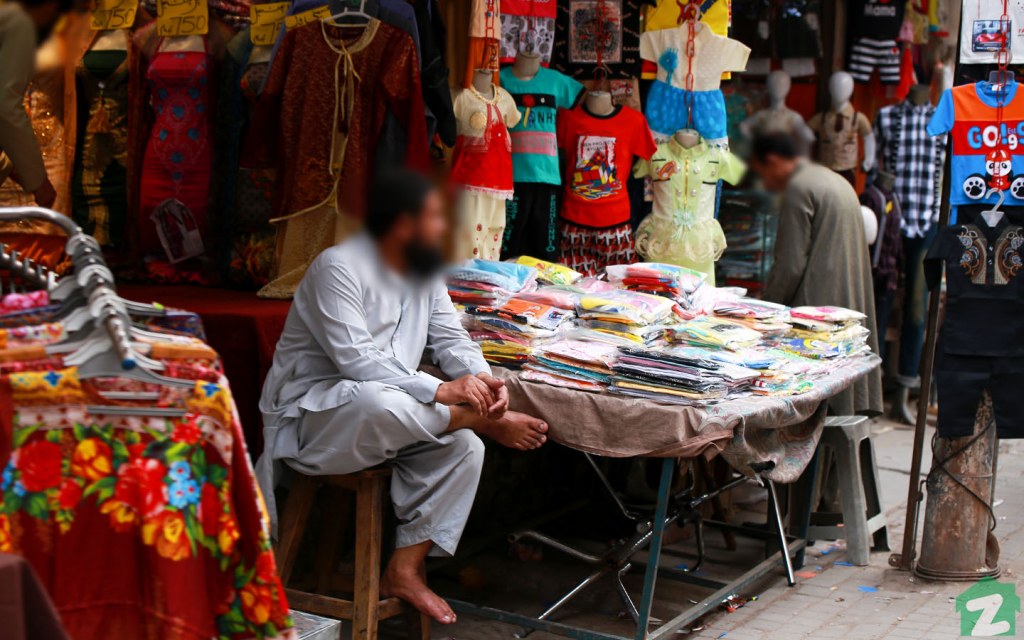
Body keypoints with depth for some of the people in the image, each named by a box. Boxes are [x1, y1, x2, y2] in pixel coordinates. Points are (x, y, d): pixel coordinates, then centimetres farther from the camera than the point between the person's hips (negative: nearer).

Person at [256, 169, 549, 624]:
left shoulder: (423, 272, 6)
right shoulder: (339, 268, -20)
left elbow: (450, 338, 7)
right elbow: (356, 361, -29)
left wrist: (481, 379, -16)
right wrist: (440, 391, -34)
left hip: (385, 413, 8)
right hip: (308, 416, -8)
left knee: (464, 446, -15)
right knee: (377, 401, -40)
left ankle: (405, 570, -10)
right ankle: (487, 422, -18)